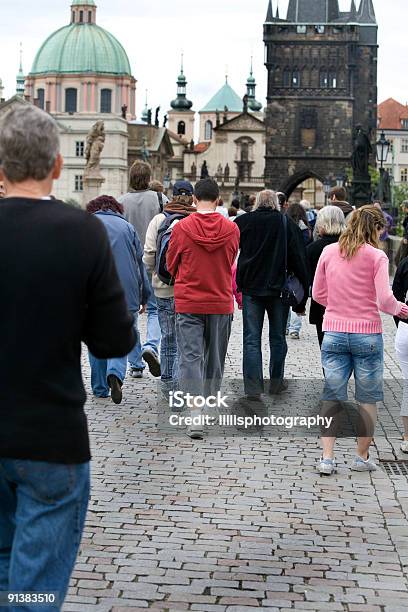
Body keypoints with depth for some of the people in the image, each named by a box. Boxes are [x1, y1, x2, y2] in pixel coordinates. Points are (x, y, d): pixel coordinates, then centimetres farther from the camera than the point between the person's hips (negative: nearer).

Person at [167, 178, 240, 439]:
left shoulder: (181, 228, -8)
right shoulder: (231, 229, -5)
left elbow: (171, 264, 4)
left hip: (188, 303, -2)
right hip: (221, 303, 2)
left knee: (190, 356, -2)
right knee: (215, 358, 15)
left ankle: (196, 414, -15)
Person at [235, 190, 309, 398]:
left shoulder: (242, 222, 1)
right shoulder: (287, 225, -1)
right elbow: (300, 262, -1)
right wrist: (302, 299, 2)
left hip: (250, 289, 0)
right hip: (278, 289, 0)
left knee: (252, 340, 2)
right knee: (278, 339, 15)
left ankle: (253, 387, -5)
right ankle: (276, 382, 23)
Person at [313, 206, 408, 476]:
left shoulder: (329, 252, 3)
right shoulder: (376, 256, -9)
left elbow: (318, 294, 8)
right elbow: (385, 300, -14)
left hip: (334, 333, 3)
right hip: (367, 335, -3)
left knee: (332, 397, 7)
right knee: (367, 398, 10)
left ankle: (327, 457, 2)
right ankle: (362, 457, 17)